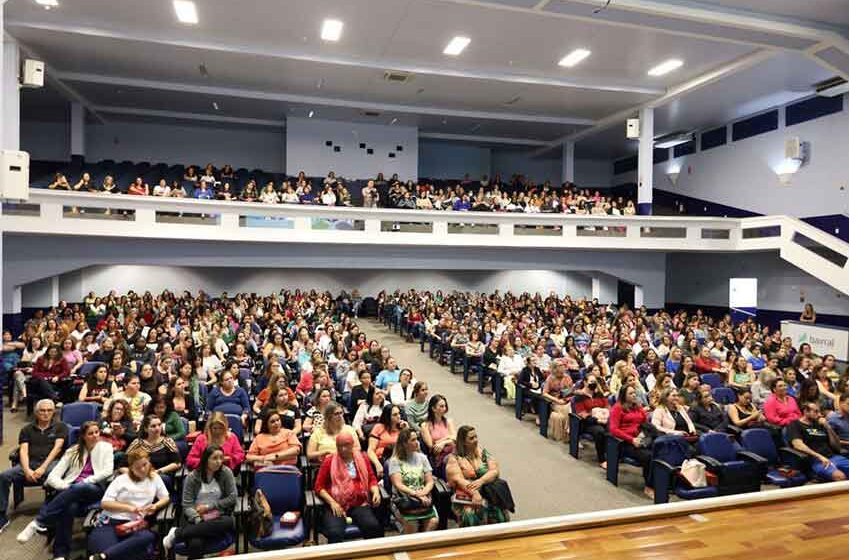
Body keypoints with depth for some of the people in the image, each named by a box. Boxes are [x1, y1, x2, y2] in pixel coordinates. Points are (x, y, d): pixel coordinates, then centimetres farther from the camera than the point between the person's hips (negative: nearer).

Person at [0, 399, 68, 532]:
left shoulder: (60, 427, 11)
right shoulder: (27, 429, 18)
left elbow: (57, 447, -1)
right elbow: (23, 451, 6)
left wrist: (43, 468, -15)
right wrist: (27, 470, -13)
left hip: (50, 462, -3)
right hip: (30, 463, 3)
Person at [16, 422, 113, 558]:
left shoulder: (105, 447, 11)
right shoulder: (73, 451, 16)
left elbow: (108, 470, -3)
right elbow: (53, 476, 7)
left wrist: (85, 482, -13)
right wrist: (66, 487, -13)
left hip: (95, 489, -2)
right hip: (73, 490, 2)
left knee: (77, 489, -40)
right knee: (68, 507, -37)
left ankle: (38, 523, -38)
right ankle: (61, 554, -36)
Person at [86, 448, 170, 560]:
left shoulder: (154, 478, 17)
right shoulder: (121, 479, 11)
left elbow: (165, 498, 19)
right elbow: (105, 503, 2)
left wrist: (155, 506, -5)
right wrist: (129, 508, -11)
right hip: (110, 522, -3)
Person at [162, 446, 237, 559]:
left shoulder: (226, 473, -1)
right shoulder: (192, 477, -1)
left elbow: (232, 498, 0)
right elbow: (187, 505, -5)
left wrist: (209, 506, -8)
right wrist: (199, 521, -22)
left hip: (217, 517, 3)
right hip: (195, 518, -3)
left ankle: (177, 533, -22)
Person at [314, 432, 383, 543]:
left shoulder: (362, 458, 11)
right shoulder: (329, 460, 3)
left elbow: (371, 479, 18)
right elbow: (319, 486, 4)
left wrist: (376, 492, -3)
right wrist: (332, 502, -9)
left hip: (359, 504, 2)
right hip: (336, 506, -2)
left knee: (374, 527, -26)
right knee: (335, 533, -32)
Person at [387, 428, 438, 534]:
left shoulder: (422, 458, 13)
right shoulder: (395, 461, 1)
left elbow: (430, 481, 8)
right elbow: (398, 485, -9)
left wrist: (423, 493, -13)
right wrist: (416, 494, -20)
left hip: (423, 499, 3)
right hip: (402, 500, -3)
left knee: (434, 521, -26)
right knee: (411, 523, -31)